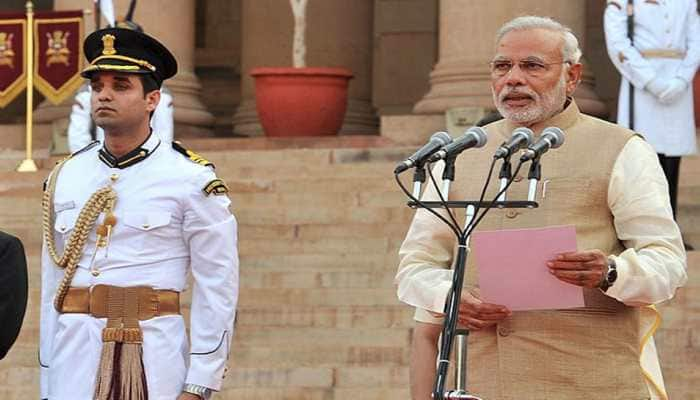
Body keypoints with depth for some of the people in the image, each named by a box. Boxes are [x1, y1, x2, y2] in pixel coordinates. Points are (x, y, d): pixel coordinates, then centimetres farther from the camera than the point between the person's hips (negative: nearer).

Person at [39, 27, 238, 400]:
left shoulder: (191, 180, -2)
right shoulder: (64, 179, 11)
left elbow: (217, 289, -3)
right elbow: (52, 286, 13)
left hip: (153, 360, -4)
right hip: (74, 359, 4)